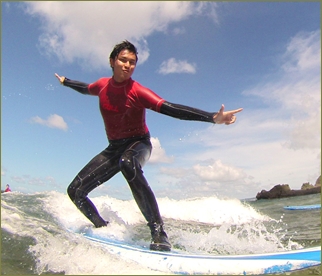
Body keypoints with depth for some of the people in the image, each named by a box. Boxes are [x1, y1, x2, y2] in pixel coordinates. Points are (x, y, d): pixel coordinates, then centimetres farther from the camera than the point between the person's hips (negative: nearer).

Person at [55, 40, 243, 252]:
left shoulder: (137, 91, -18)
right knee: (75, 191, -3)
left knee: (128, 164, -43)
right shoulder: (103, 85, -1)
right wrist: (65, 81, 43)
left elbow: (170, 108, -30)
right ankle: (104, 228, 19)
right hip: (114, 147, 6)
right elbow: (85, 88, 24)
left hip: (138, 144, -5)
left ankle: (159, 234, -39)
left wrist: (213, 117, -42)